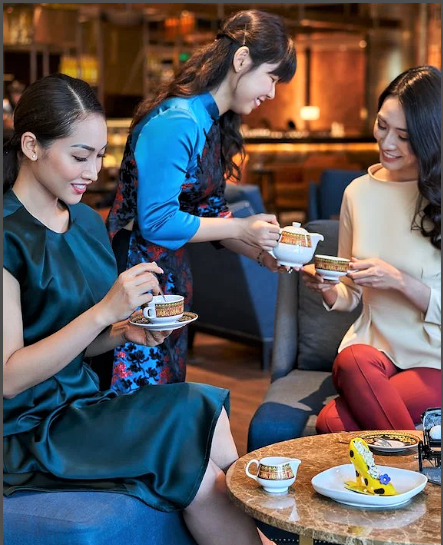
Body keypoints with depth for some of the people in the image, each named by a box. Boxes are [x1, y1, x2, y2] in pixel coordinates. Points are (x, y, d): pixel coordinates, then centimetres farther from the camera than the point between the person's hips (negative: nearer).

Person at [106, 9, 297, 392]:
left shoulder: (214, 126, 10)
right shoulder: (176, 123, -20)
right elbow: (156, 221, -22)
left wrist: (260, 253, -2)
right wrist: (242, 229, -15)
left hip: (173, 274, 10)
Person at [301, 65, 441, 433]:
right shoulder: (359, 192, 8)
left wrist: (400, 281, -19)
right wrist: (327, 288, -6)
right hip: (372, 349, 4)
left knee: (333, 423, -29)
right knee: (354, 361, -33)